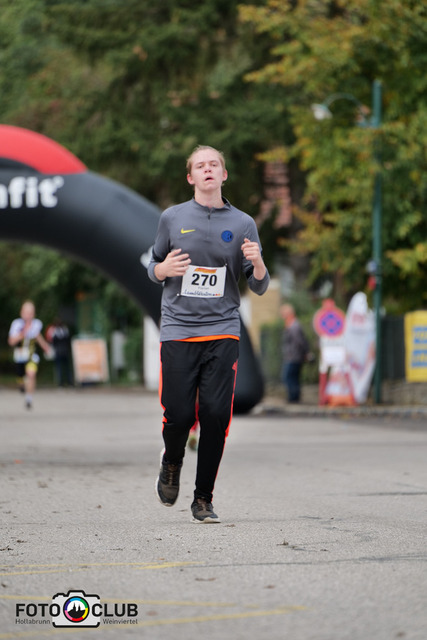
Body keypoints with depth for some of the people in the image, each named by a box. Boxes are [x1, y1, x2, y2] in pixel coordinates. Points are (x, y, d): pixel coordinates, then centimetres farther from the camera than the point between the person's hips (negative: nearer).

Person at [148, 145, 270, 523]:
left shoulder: (242, 224, 8)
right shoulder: (172, 218, 8)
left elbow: (259, 287, 9)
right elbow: (153, 270, 18)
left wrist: (257, 263, -13)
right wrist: (164, 268, -6)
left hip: (222, 331, 0)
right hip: (178, 330, 0)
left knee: (216, 415, -8)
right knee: (179, 415, -7)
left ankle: (204, 499, 6)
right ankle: (172, 463, 27)